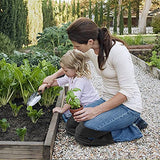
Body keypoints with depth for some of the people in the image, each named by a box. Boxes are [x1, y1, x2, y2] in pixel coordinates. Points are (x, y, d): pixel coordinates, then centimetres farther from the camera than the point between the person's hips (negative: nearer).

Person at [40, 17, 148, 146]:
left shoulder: (118, 51, -26)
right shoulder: (91, 50, -2)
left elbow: (127, 92, -25)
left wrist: (97, 110, -27)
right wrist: (54, 76, 23)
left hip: (127, 105, -9)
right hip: (109, 100, 9)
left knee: (83, 134, -21)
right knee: (72, 125, -1)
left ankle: (132, 130, -2)